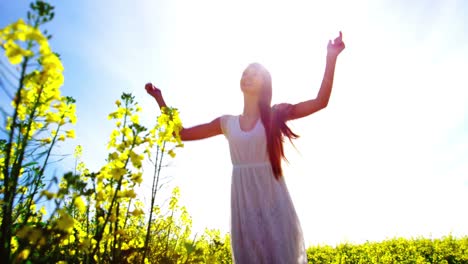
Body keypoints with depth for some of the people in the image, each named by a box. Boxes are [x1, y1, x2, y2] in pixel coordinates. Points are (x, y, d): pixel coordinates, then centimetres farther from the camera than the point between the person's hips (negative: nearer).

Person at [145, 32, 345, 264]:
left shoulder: (275, 115, 5)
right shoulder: (227, 123, 11)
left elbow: (321, 102, -3)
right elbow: (181, 133, 15)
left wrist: (330, 59, -9)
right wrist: (159, 98, 16)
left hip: (273, 198, -2)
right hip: (243, 201, 2)